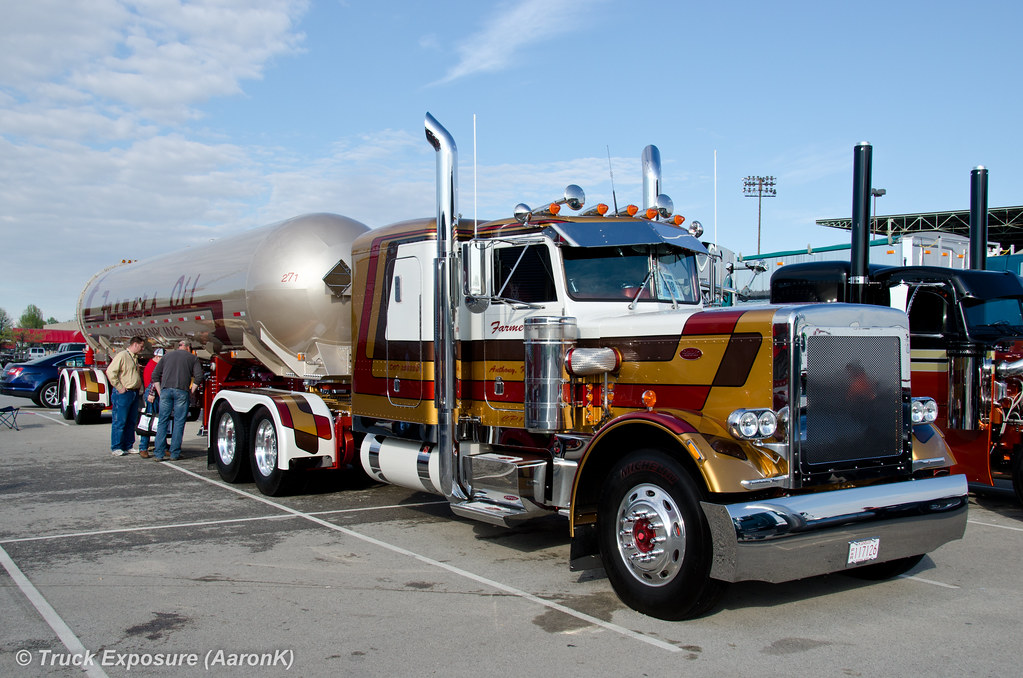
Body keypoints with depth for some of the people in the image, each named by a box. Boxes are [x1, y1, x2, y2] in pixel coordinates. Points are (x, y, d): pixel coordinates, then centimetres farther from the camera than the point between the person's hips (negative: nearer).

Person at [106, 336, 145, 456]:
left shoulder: (135, 358, 19)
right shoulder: (122, 356, -9)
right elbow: (110, 371, -18)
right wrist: (119, 387, -17)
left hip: (135, 393, 9)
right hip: (123, 393, -9)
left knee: (132, 422, 11)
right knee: (120, 422, -3)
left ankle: (128, 446, 18)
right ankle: (116, 448, 2)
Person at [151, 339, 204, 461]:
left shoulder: (167, 355, 22)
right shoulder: (192, 357, 15)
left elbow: (155, 375, 17)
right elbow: (198, 376, 1)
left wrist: (160, 392, 18)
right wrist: (191, 391, 7)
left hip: (166, 389, 2)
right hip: (181, 391, -2)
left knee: (162, 421, 6)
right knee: (179, 422, 4)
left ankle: (159, 453, 3)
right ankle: (175, 453, 4)